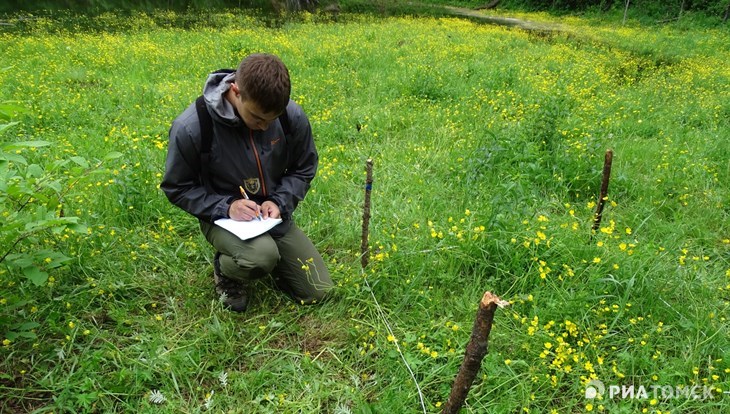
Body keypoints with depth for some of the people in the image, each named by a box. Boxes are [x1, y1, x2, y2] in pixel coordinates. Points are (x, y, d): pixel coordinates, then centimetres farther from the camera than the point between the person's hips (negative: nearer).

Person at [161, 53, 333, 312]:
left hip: (273, 215, 4)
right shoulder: (190, 128, -24)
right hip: (222, 216, -3)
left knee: (317, 292, 1)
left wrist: (280, 202, -17)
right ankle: (226, 270, 0)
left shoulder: (292, 116, -16)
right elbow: (176, 188, -9)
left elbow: (304, 170, 1)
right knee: (263, 255, -37)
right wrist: (226, 206, -23)